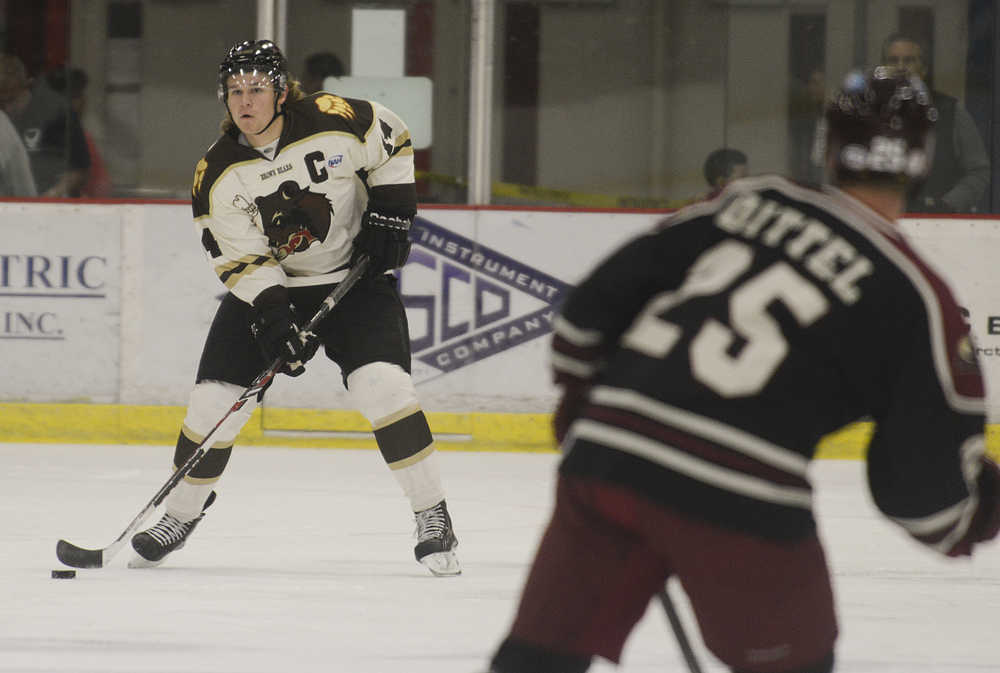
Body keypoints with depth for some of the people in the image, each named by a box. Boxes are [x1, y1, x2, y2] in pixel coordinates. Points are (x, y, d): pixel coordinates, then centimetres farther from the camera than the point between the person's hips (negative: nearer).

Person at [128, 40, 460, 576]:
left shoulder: (334, 121, -19)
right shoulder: (217, 174, -14)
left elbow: (392, 142, -1)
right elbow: (239, 256, -13)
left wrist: (389, 211, -7)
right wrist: (273, 316, -25)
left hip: (354, 275, -2)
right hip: (266, 287, 2)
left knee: (383, 385, -20)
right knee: (214, 400, -2)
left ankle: (433, 517, -11)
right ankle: (181, 514, 21)